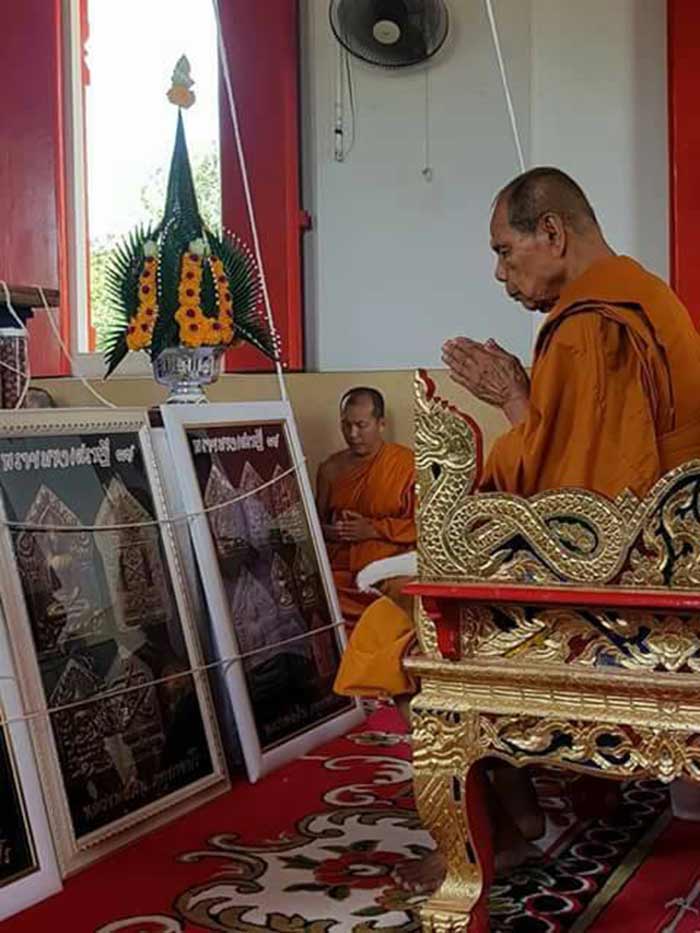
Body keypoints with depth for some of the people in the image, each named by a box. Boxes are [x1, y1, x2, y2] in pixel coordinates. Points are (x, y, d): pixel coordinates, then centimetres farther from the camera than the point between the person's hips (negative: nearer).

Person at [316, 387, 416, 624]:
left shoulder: (407, 464, 2)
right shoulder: (331, 468, 16)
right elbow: (318, 521, 25)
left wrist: (373, 529, -11)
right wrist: (328, 531, 2)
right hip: (338, 572, 3)